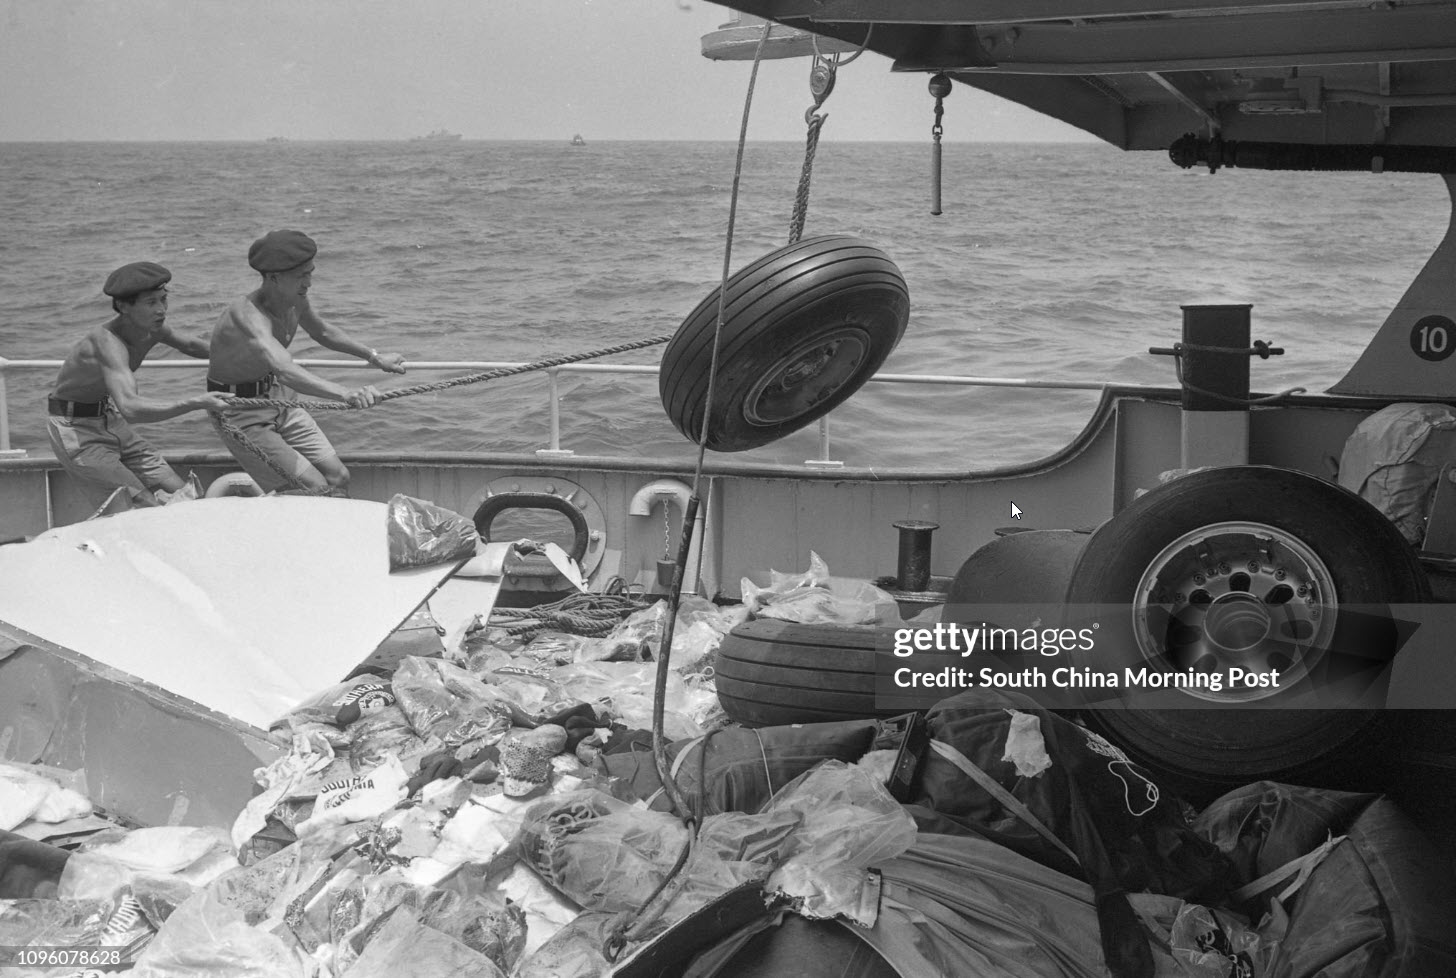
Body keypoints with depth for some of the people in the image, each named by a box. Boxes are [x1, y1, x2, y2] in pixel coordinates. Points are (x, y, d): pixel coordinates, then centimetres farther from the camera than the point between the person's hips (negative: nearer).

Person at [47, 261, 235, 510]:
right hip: (75, 430, -9)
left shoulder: (152, 330, -8)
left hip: (110, 421, 9)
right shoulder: (109, 342, -33)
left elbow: (190, 344, 17)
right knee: (147, 510, -17)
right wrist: (196, 403, -55)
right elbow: (130, 408, -49)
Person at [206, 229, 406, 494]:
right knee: (315, 491, -15)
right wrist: (346, 394, -66)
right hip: (239, 412, -8)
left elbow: (323, 332, 17)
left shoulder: (295, 300, -7)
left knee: (338, 477, 1)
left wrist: (375, 357, 19)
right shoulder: (249, 316, -35)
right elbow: (285, 371, -53)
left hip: (274, 400, 8)